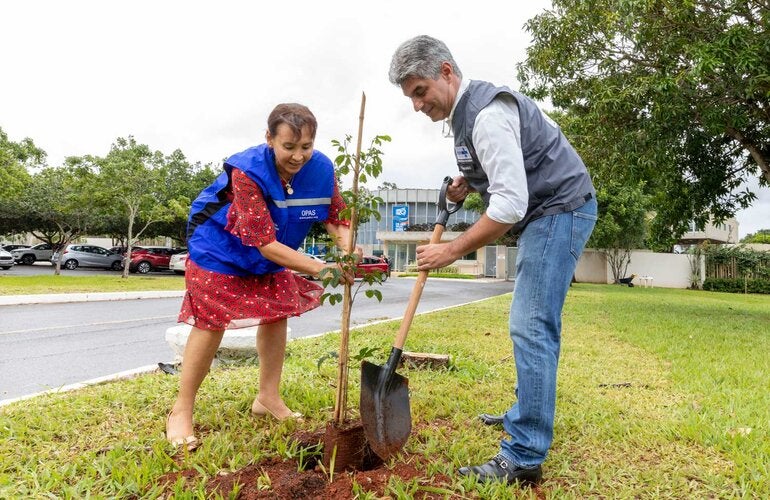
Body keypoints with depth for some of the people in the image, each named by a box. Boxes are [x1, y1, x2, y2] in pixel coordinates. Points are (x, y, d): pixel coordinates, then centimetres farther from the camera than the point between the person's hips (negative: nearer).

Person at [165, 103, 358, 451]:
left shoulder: (321, 169, -21)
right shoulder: (247, 172, -37)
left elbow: (335, 218, -11)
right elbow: (266, 244, -38)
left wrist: (349, 251, -35)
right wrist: (321, 269, -45)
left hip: (271, 252, 6)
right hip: (220, 248, -6)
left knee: (277, 314, 6)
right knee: (212, 322, -9)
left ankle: (268, 398, 24)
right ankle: (181, 411, 7)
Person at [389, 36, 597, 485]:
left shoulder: (487, 113, -22)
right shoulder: (466, 109, 10)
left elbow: (511, 203, -29)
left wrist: (454, 250, -23)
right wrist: (469, 184, 6)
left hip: (560, 209, -11)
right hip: (546, 212, 11)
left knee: (532, 326, -14)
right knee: (536, 323, 17)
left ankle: (524, 458, -8)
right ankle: (528, 414, 32)